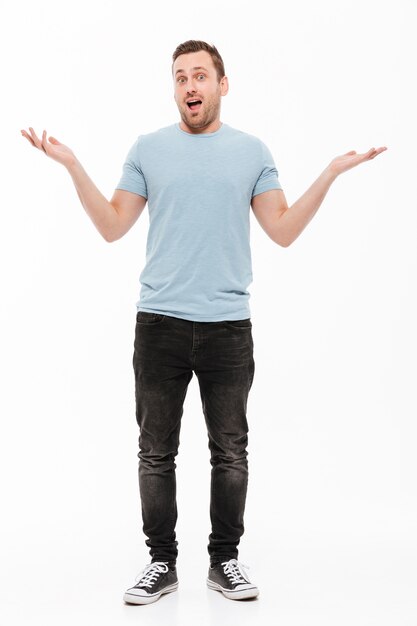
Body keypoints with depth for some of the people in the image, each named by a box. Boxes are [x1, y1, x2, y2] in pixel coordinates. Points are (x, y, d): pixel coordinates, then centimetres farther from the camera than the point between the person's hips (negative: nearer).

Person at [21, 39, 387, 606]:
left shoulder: (252, 152, 6)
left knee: (230, 453, 8)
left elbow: (283, 231, 2)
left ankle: (225, 560, 22)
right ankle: (162, 562, 19)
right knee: (157, 453, 6)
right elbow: (113, 227, 4)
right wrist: (73, 166, -5)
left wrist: (331, 173, -5)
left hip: (228, 325, 0)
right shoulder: (148, 149, 6)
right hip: (160, 323, 0)